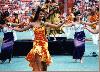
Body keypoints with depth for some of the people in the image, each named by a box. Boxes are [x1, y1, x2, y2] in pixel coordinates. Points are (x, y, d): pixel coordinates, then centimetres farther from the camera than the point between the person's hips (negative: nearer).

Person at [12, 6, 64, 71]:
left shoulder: (45, 23, 1)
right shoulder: (32, 24, 2)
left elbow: (57, 26, 1)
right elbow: (21, 30, 8)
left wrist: (63, 22, -10)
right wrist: (12, 28, 4)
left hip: (44, 43, 0)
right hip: (36, 43, 0)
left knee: (43, 59, 3)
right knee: (38, 60, -13)